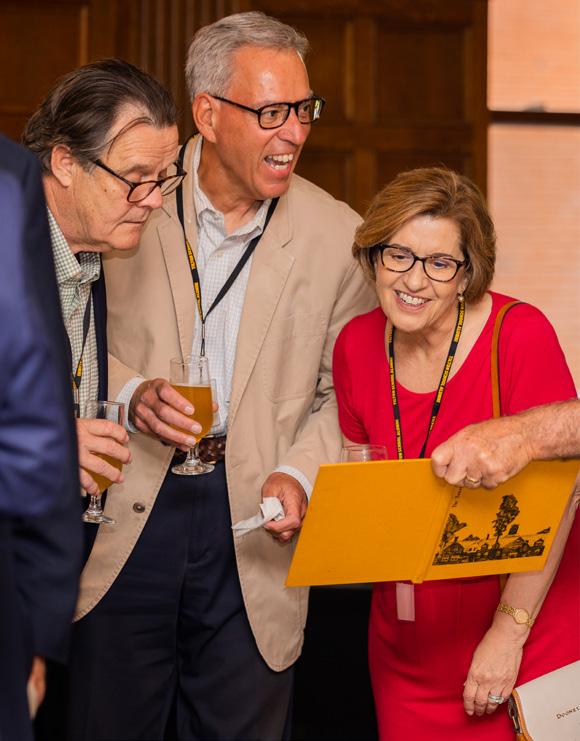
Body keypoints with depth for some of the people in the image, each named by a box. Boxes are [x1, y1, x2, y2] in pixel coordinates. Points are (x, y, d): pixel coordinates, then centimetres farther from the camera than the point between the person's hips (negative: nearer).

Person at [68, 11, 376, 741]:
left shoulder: (336, 235, -1)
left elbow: (344, 392, 5)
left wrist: (299, 474, -12)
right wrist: (130, 391, -14)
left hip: (251, 526, 1)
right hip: (127, 511, 0)